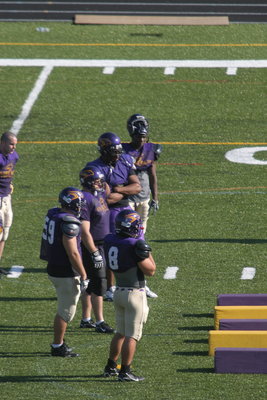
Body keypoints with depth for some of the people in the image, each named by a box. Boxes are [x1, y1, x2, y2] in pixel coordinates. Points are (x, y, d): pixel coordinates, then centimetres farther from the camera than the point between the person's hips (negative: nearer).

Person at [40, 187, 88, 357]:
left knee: (65, 309, 21)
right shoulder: (69, 223, -24)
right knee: (66, 311, 4)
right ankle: (58, 346, 13)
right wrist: (83, 276, -15)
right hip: (67, 273, -9)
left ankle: (59, 343, 29)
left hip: (54, 268, 9)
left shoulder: (53, 215, 3)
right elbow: (73, 253, -24)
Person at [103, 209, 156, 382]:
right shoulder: (135, 245, -21)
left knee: (121, 332, 20)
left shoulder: (109, 240, 0)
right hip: (135, 294, -7)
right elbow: (150, 271, -14)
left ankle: (111, 367, 26)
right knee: (132, 335, 0)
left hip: (119, 292, 7)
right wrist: (147, 252, -3)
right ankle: (125, 371, 1)